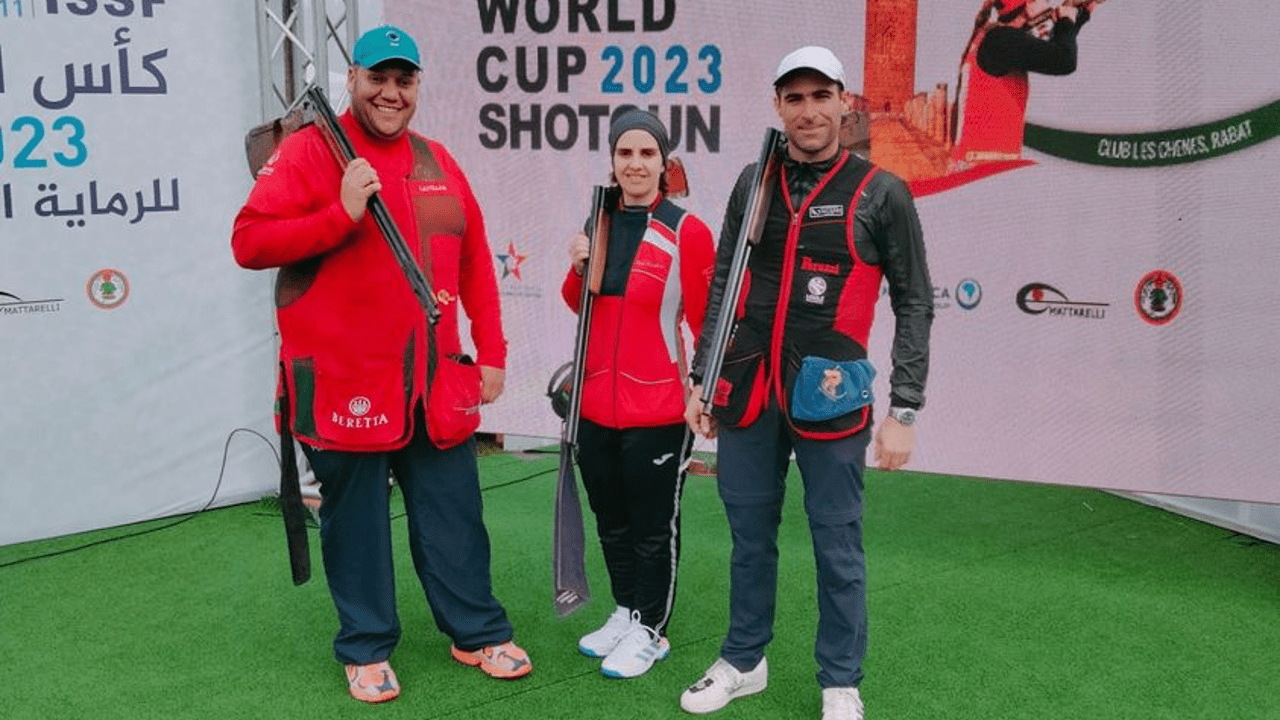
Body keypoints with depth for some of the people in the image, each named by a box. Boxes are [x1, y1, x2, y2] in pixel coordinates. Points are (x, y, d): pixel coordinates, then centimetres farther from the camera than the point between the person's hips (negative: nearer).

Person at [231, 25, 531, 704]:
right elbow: (249, 242, -13)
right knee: (354, 518, 8)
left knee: (453, 510, 12)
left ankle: (479, 633, 27)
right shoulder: (308, 151, -4)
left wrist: (491, 353, 10)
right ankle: (366, 648, 24)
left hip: (435, 379, 5)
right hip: (343, 379, -4)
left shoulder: (436, 161, 12)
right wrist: (341, 214, -22)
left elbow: (474, 262, 14)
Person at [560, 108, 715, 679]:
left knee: (653, 527, 7)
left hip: (657, 411, -6)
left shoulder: (687, 232, -11)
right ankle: (625, 611, 37)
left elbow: (706, 322, -7)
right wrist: (578, 270, -3)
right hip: (597, 406, 6)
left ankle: (650, 630, 24)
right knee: (611, 521, 19)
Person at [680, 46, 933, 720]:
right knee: (750, 535, 14)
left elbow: (915, 305, -1)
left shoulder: (881, 194, -2)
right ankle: (743, 662, 32)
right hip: (747, 392, 4)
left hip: (829, 395, -3)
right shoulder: (754, 183, 8)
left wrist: (904, 411, -6)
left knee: (837, 546, 5)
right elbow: (721, 286, 14)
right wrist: (703, 379, 10)